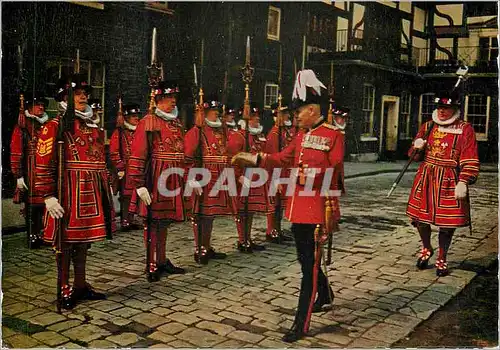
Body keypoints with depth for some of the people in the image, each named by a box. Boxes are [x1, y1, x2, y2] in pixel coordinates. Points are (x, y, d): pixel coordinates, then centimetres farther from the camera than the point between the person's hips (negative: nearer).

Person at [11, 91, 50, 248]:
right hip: (30, 173, -4)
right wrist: (19, 176, -11)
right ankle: (32, 237, 10)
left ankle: (43, 234, 15)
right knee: (31, 205, 0)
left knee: (45, 204, 4)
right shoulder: (22, 128, -2)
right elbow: (15, 153, -6)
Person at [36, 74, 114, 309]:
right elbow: (43, 164, -12)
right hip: (68, 193, -7)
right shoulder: (54, 126, -7)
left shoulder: (93, 126, 15)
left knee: (84, 240, 15)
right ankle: (64, 290, 15)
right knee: (66, 241, 3)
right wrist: (49, 196, -17)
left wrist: (107, 187, 17)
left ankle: (80, 286, 27)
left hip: (93, 192, 7)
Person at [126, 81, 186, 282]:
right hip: (154, 180, -7)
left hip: (173, 181, 7)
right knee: (153, 222, 1)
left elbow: (182, 152, 21)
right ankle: (151, 266, 11)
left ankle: (162, 261, 25)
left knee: (164, 221, 14)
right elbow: (137, 156, -13)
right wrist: (140, 185, -18)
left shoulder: (177, 123, 15)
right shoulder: (148, 122, -8)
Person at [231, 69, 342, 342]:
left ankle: (301, 324, 3)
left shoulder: (332, 135, -9)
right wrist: (254, 159, 5)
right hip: (298, 208, 8)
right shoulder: (302, 135, 13)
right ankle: (325, 296, 46)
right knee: (306, 259, 21)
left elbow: (336, 172, -9)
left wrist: (312, 176, -21)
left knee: (310, 265, -3)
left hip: (316, 211, -8)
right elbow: (282, 159, 14)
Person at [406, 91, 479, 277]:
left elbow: (470, 161, -8)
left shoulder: (465, 129, -4)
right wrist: (417, 148, -7)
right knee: (420, 217, 7)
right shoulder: (428, 126, 8)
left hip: (449, 181, -4)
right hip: (426, 178, 4)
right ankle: (426, 249, 34)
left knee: (447, 222, 3)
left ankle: (442, 259, 22)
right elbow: (416, 155, 16)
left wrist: (463, 182, -18)